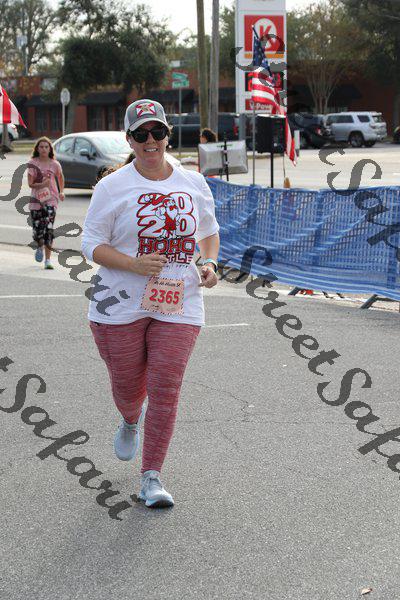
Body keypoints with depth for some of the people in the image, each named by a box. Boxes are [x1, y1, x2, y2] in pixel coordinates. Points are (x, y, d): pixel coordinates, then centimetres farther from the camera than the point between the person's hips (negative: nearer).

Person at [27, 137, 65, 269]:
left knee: (49, 229, -12)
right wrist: (41, 185, -23)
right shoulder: (33, 163, -1)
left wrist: (61, 192, 14)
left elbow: (60, 178, 21)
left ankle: (47, 260, -7)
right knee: (37, 229, 1)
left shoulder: (55, 164, 1)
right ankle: (40, 247, 36)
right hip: (36, 200, 1)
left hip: (51, 200, 0)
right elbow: (30, 183, -6)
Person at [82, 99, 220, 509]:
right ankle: (130, 421, 48)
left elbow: (209, 231, 21)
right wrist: (134, 264, -19)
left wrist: (209, 264, 1)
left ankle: (151, 477, 2)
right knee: (127, 385, 9)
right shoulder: (112, 187, -3)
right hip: (121, 305, -1)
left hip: (179, 305, 1)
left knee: (165, 388, -7)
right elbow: (92, 244, -4)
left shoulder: (194, 184, 7)